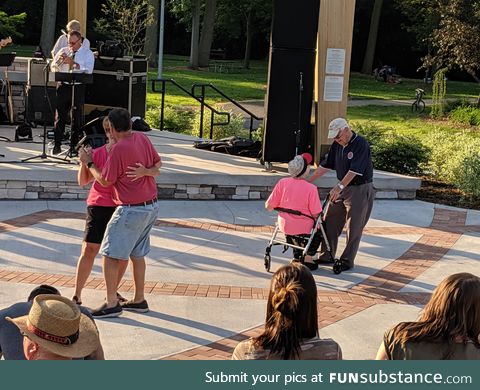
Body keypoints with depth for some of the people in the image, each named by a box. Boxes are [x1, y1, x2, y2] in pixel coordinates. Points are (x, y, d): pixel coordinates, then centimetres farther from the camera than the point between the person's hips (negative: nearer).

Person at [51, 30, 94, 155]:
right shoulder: (63, 51, 12)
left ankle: (74, 145, 12)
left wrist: (72, 63, -21)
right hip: (63, 86, 2)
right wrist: (59, 60, -10)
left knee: (77, 118, 3)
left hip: (79, 87, -2)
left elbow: (88, 70, -14)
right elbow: (54, 67, 11)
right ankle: (57, 145, 4)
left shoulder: (87, 53, 1)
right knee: (60, 116, 1)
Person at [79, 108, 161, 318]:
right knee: (137, 254, 18)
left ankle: (112, 304, 1)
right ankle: (139, 300, 26)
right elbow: (158, 163, 17)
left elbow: (104, 180, -11)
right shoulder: (143, 138, 4)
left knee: (110, 255, -1)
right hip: (152, 206, 9)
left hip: (131, 210, -9)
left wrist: (88, 163, 3)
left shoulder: (119, 149, -19)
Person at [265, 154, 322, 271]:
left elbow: (269, 206, -6)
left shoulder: (282, 183, -11)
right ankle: (308, 258, 25)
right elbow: (316, 215, -16)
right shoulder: (311, 188, -20)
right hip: (304, 229, -4)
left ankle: (297, 257, 40)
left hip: (285, 226, 4)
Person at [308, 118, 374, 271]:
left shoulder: (361, 144, -18)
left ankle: (347, 261, 8)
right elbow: (326, 165, 12)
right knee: (330, 223, 9)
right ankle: (326, 256, 19)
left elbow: (354, 170, -26)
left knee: (354, 228, -1)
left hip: (360, 189, -8)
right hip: (342, 188, 8)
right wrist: (309, 180, 8)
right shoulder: (337, 145, 6)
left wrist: (339, 187, -32)